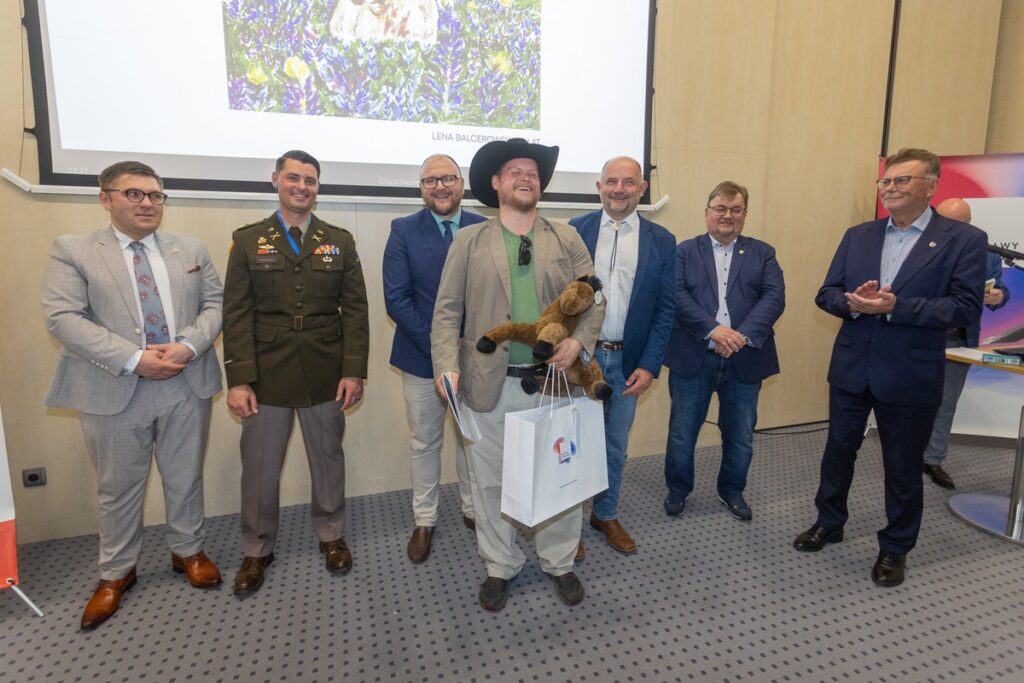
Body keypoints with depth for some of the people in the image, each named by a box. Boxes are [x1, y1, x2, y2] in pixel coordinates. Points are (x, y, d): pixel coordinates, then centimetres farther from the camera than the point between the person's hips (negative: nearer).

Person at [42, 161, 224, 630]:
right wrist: (133, 359, -19)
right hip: (114, 392, -2)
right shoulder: (72, 251, 0)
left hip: (187, 385, 2)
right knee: (118, 488, 12)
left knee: (185, 478, 15)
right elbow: (63, 317, -10)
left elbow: (215, 305, 5)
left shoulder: (191, 251, 9)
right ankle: (116, 573, 32)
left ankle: (188, 552, 35)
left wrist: (188, 346, -14)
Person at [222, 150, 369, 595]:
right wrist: (238, 380, -9)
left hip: (325, 373, 1)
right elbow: (237, 315, -2)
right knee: (259, 466, 9)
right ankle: (257, 550, 30)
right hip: (266, 374, 0)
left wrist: (354, 371, -6)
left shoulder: (340, 241, 6)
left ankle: (331, 535, 34)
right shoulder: (247, 240, 4)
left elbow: (355, 309, 1)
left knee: (328, 458, 13)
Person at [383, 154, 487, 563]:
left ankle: (473, 509, 35)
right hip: (422, 356, -1)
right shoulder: (403, 231, -3)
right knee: (424, 443, 12)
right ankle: (424, 521, 30)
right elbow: (396, 299, -9)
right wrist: (436, 347, -16)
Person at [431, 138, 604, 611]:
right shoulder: (469, 241, 5)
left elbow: (594, 298, 6)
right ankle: (500, 566, 33)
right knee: (490, 481, 11)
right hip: (489, 385, 0)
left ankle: (559, 562, 34)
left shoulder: (566, 239, 9)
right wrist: (448, 366, -12)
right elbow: (447, 311, 0)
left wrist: (579, 341, -12)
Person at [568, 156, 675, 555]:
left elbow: (665, 309, 1)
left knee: (615, 445, 15)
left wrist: (649, 366, -6)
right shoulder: (575, 231, -1)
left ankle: (606, 515, 37)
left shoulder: (661, 241, 2)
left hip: (627, 361, 2)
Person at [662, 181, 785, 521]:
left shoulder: (762, 253, 10)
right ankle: (677, 490, 30)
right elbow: (677, 295, -9)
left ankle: (732, 491, 37)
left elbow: (775, 297, -4)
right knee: (682, 432, 9)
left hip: (745, 359, 2)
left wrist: (744, 335, -19)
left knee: (741, 436, 14)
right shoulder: (685, 251, 5)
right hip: (693, 358, -2)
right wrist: (712, 330, -21)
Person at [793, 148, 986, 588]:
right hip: (851, 369, 4)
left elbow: (966, 308, -14)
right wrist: (853, 303, -18)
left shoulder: (963, 239, -6)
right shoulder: (857, 236, 5)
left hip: (909, 377, -3)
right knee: (838, 450, 17)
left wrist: (896, 306, -24)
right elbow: (827, 294, 3)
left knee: (903, 467, 12)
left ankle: (895, 548, 32)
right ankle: (829, 523, 37)